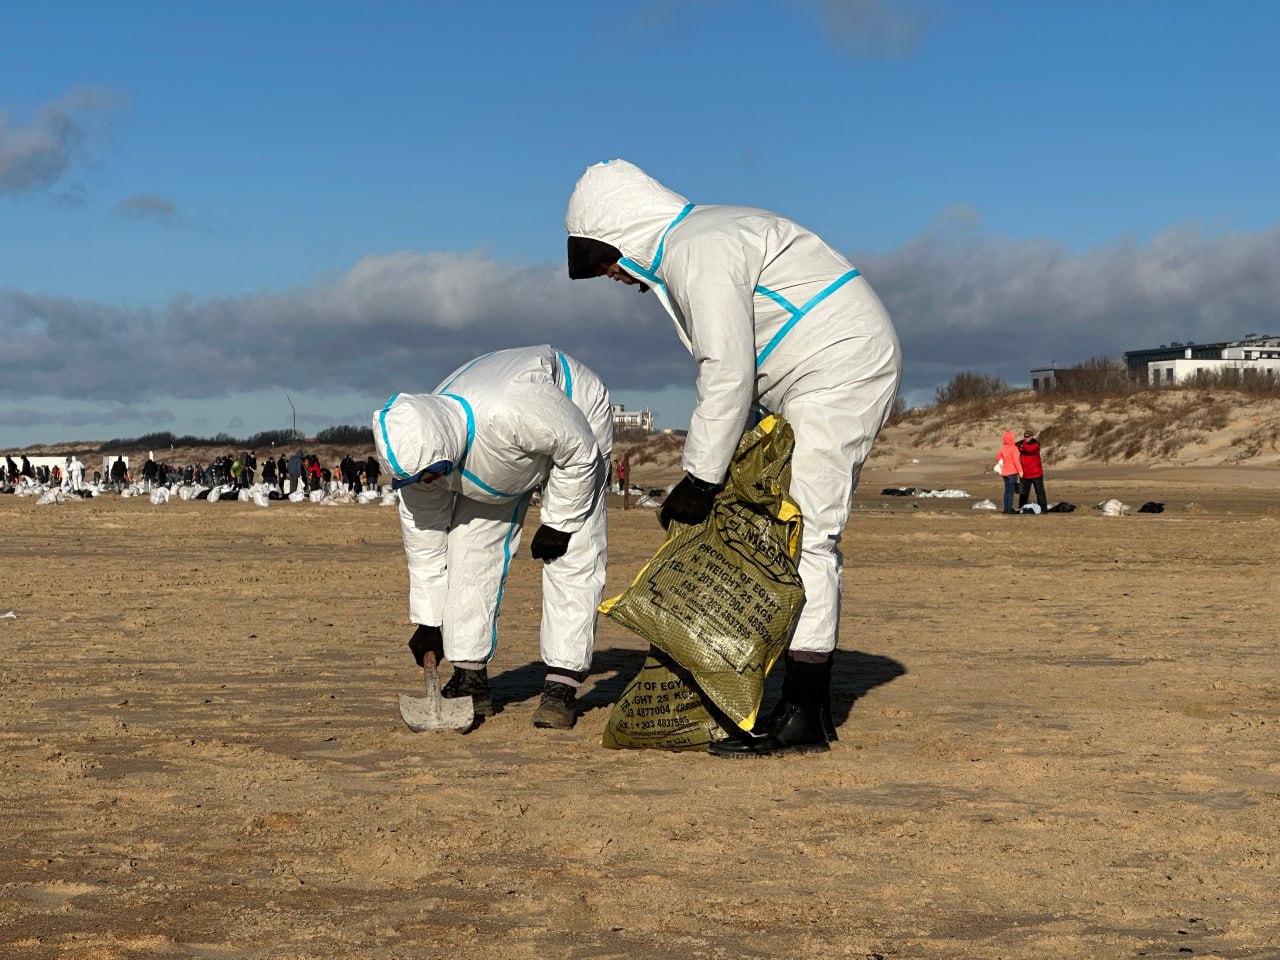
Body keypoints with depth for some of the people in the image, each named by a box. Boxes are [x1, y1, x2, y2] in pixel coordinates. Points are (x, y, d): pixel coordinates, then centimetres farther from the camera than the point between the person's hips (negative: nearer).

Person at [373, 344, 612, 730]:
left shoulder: (512, 411, -48)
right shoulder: (416, 452, -26)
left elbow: (579, 451, -29)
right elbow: (422, 537, -11)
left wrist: (558, 522, -22)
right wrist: (428, 620, -6)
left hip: (576, 419, -5)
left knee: (572, 556, -15)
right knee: (469, 547, -7)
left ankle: (562, 684, -13)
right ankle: (470, 678, -2)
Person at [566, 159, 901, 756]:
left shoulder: (699, 252, -16)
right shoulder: (705, 238, 17)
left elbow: (728, 376, -21)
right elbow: (729, 368, 15)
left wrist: (700, 481, -14)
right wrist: (706, 472, 8)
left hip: (840, 369, -11)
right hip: (831, 377, 11)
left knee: (805, 537, -12)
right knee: (808, 541, 10)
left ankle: (802, 717, -12)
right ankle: (810, 707, 12)